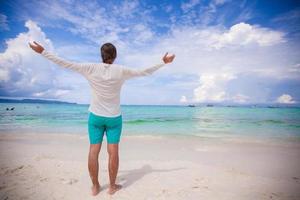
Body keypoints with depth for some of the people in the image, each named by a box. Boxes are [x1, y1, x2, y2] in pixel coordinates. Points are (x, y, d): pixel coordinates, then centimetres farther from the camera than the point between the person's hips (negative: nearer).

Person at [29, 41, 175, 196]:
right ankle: (112, 186, 22)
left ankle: (95, 186, 23)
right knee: (113, 152, 7)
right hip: (114, 118, -1)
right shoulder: (121, 71, -9)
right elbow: (144, 72, -3)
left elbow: (65, 64, -3)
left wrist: (42, 52, 9)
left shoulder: (91, 69, -8)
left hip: (95, 117, 1)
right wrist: (163, 62, 8)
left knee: (94, 151, 10)